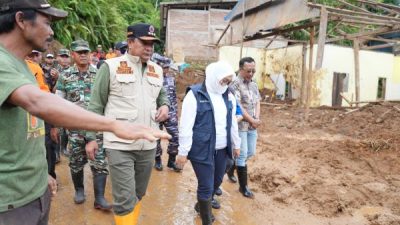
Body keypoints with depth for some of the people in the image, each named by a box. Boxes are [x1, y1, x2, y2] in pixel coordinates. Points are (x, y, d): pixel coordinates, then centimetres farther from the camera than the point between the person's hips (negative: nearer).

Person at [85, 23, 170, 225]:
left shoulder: (157, 70, 10)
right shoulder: (111, 67, -5)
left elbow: (162, 94, 26)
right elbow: (96, 105, -2)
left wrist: (165, 105, 3)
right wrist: (91, 137, -3)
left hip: (148, 145, 5)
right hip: (120, 145, -5)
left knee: (138, 194, 19)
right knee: (125, 199, -2)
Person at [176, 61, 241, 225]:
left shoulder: (228, 96, 8)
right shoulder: (195, 95, -13)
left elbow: (233, 122, 17)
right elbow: (186, 126, -14)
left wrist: (236, 144, 21)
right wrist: (183, 152, -13)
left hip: (222, 149, 7)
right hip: (202, 150, -7)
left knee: (217, 181, 19)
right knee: (206, 186, 0)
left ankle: (201, 205, 46)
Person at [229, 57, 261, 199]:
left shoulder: (254, 85, 11)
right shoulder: (234, 85, -14)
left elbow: (257, 102, 10)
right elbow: (238, 107, -18)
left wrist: (257, 118, -8)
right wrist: (252, 120, -12)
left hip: (253, 126, 8)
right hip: (240, 126, -8)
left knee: (251, 152, 16)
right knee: (242, 154, -1)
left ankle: (231, 167, 41)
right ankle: (243, 187, 12)